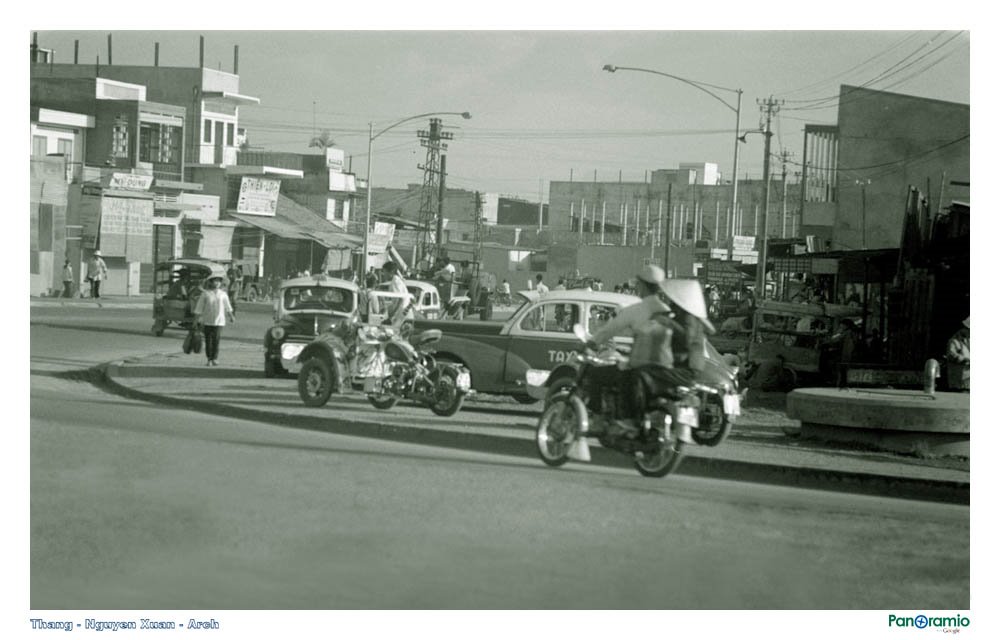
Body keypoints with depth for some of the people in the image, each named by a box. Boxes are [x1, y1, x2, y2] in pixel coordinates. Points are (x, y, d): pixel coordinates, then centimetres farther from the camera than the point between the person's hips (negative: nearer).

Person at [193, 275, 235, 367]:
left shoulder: (223, 294, 5)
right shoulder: (205, 294, -3)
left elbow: (227, 307, 18)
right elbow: (199, 308, 0)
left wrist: (231, 317, 24)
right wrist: (196, 320, -1)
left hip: (219, 321, 1)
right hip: (207, 321, 0)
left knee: (216, 340, -8)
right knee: (208, 340, 4)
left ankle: (215, 358, 1)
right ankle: (209, 359, 14)